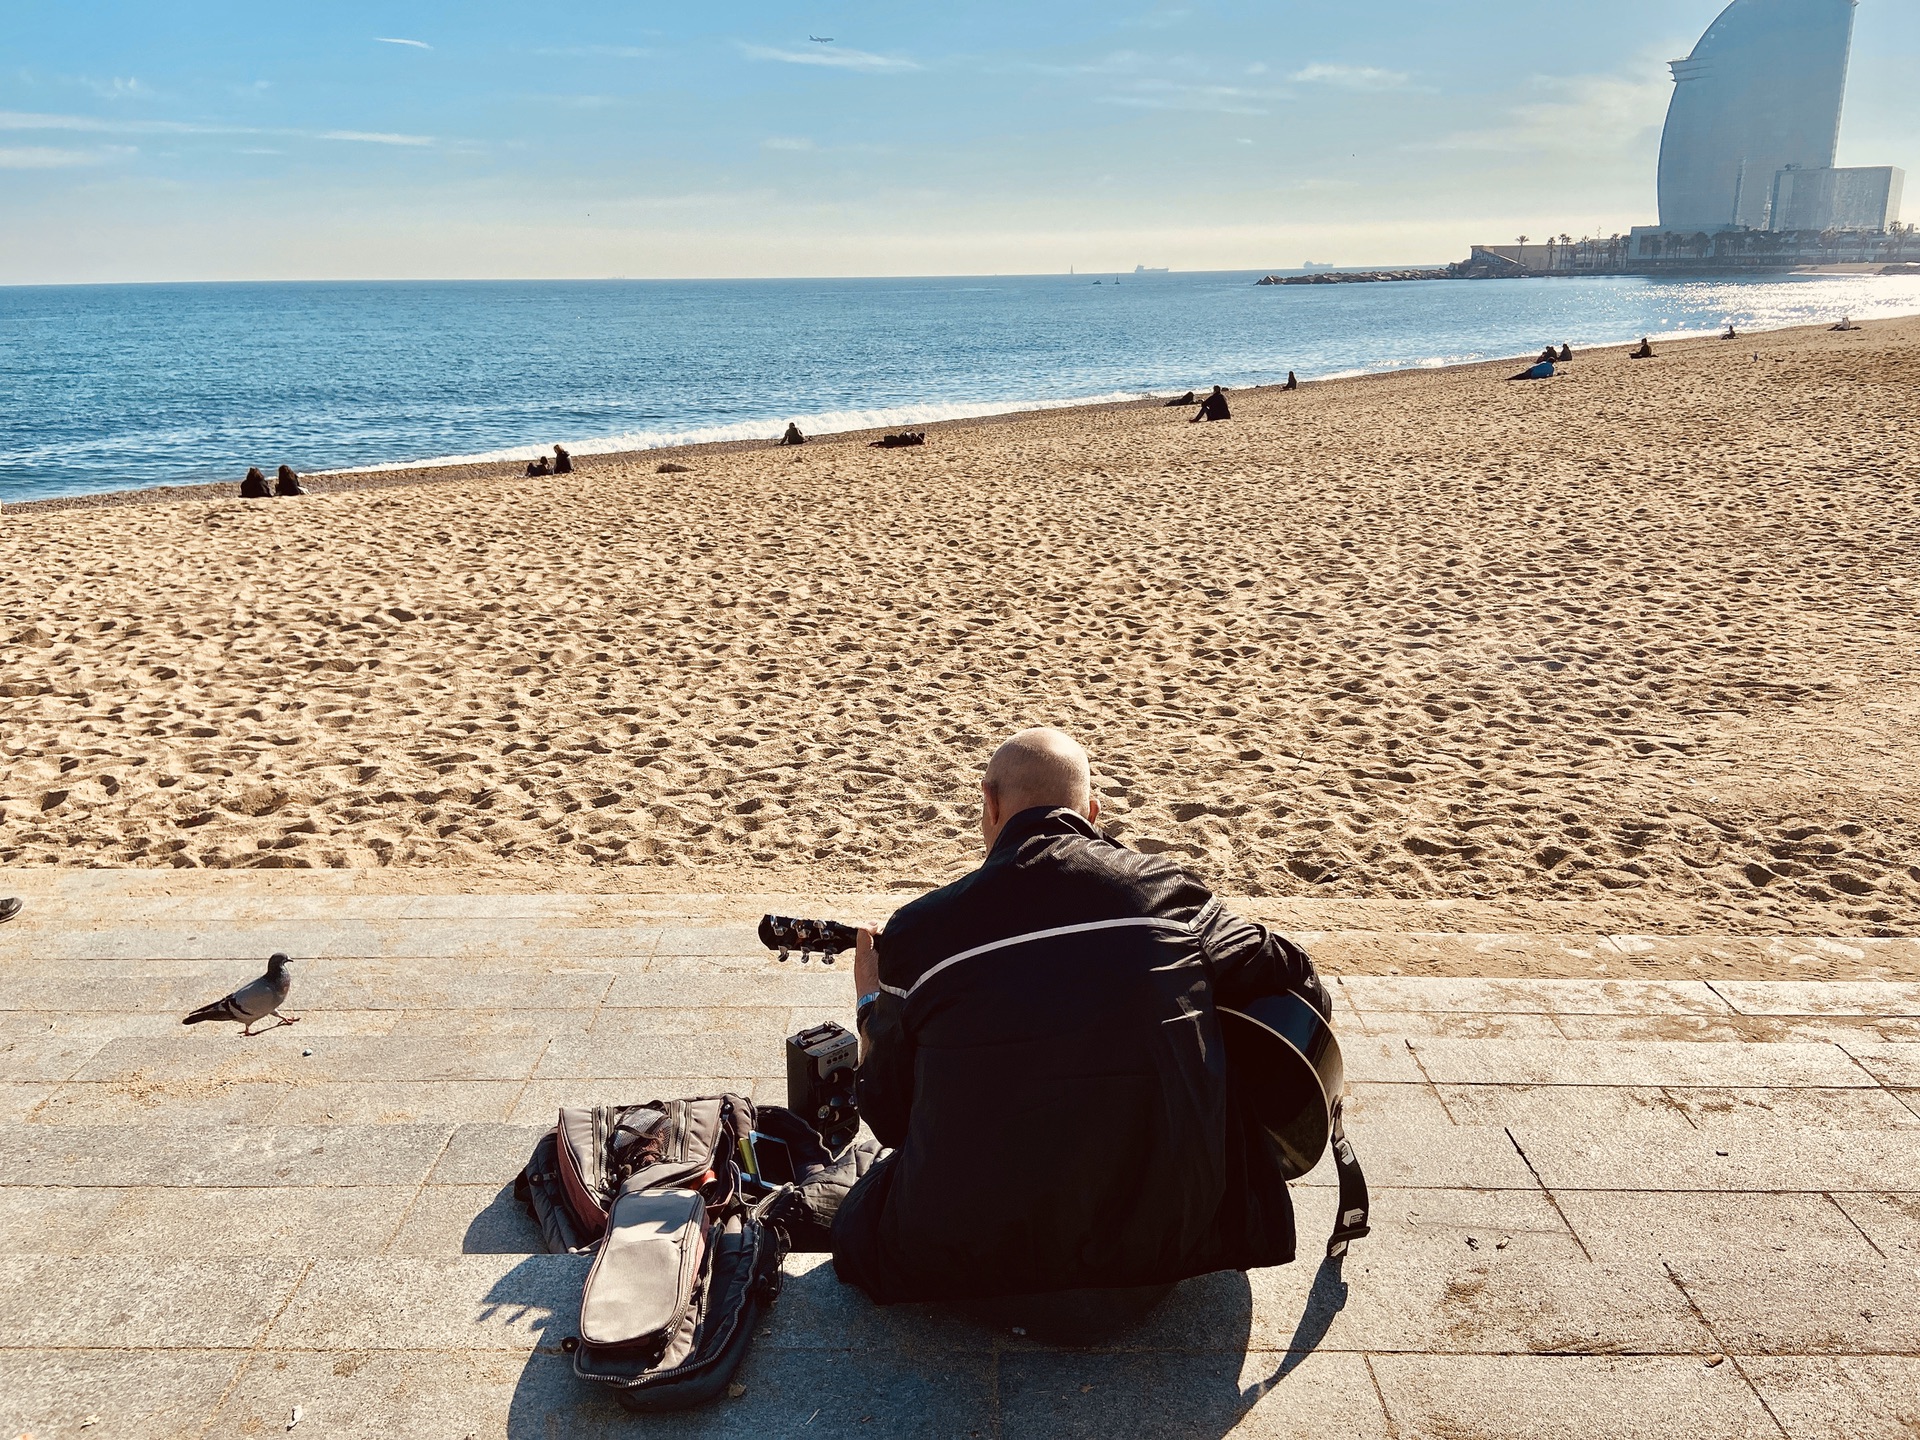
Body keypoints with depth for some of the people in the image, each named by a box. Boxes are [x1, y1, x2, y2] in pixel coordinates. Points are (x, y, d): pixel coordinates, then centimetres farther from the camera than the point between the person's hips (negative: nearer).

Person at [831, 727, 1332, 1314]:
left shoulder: (917, 933, -5)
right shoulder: (1165, 891, -4)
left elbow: (889, 1116, 7)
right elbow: (1306, 992, 7)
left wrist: (870, 1006, 25)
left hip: (973, 1267, 0)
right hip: (1168, 1250, 0)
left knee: (863, 1216, 29)